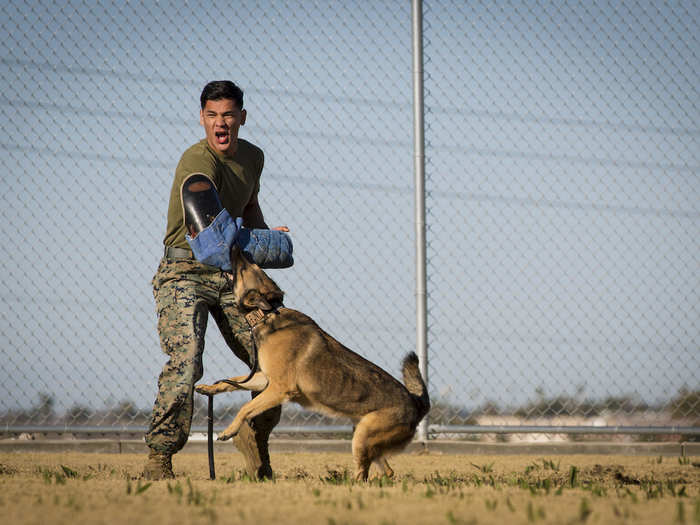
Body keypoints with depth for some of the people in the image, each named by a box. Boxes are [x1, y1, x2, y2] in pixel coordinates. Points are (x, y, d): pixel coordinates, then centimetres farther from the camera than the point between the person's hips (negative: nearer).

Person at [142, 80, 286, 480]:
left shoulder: (253, 156, 9)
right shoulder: (197, 162, -18)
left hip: (231, 274, 7)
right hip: (186, 272, -7)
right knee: (185, 363, -23)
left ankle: (255, 437, 26)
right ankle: (159, 460, -17)